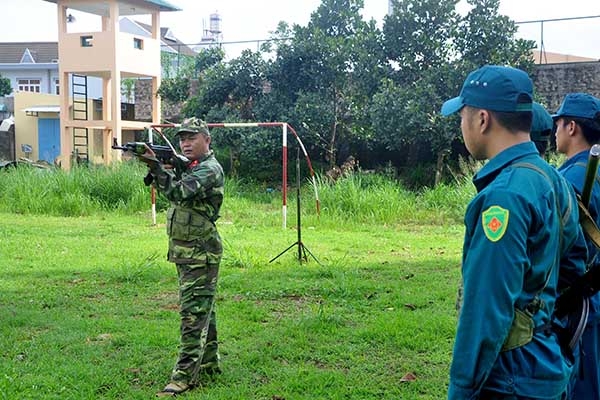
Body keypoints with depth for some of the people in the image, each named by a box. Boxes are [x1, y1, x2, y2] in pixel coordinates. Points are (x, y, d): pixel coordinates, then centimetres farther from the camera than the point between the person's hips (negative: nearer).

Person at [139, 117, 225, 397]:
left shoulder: (209, 170, -14)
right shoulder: (191, 167, 17)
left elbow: (179, 193, -27)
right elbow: (173, 192, 10)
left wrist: (157, 168, -37)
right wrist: (162, 170, -7)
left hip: (200, 254, -10)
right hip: (187, 252, 10)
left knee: (193, 313, -9)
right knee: (202, 309, 16)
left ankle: (185, 375, -8)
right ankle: (209, 363, 26)